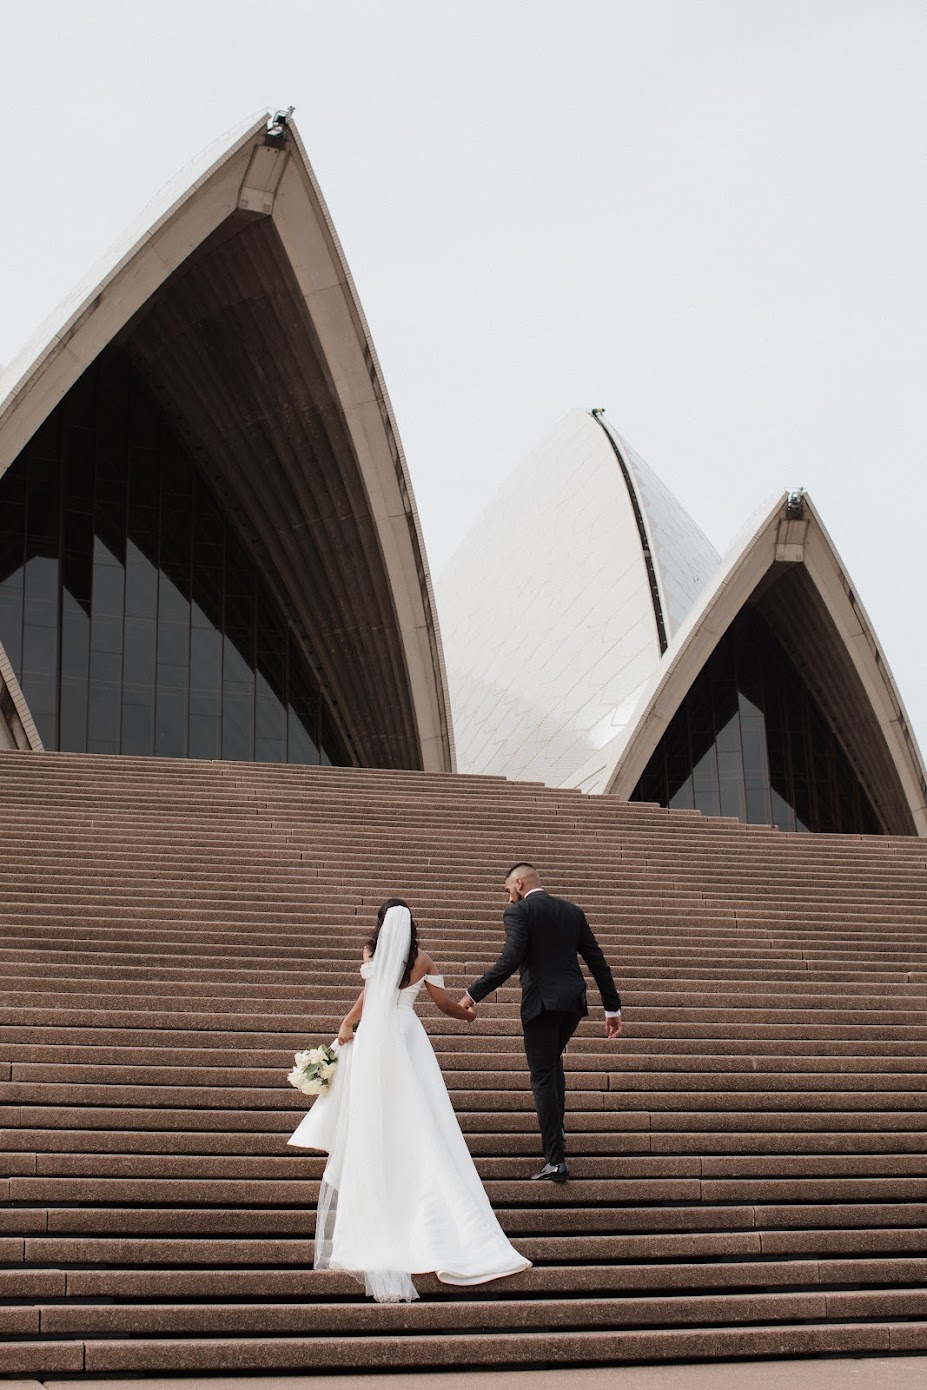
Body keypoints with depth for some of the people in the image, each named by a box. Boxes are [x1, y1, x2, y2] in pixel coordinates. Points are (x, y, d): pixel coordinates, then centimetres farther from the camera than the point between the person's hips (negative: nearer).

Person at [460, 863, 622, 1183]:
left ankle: (555, 1160, -3)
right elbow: (597, 961, 12)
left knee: (543, 1078, 0)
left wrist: (473, 995, -14)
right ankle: (556, 1130, 28)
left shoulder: (518, 912, -3)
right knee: (553, 1061, 29)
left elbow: (510, 960, -17)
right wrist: (612, 1008, 16)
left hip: (541, 1003, -6)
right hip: (573, 1002, 6)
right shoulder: (573, 911, 14)